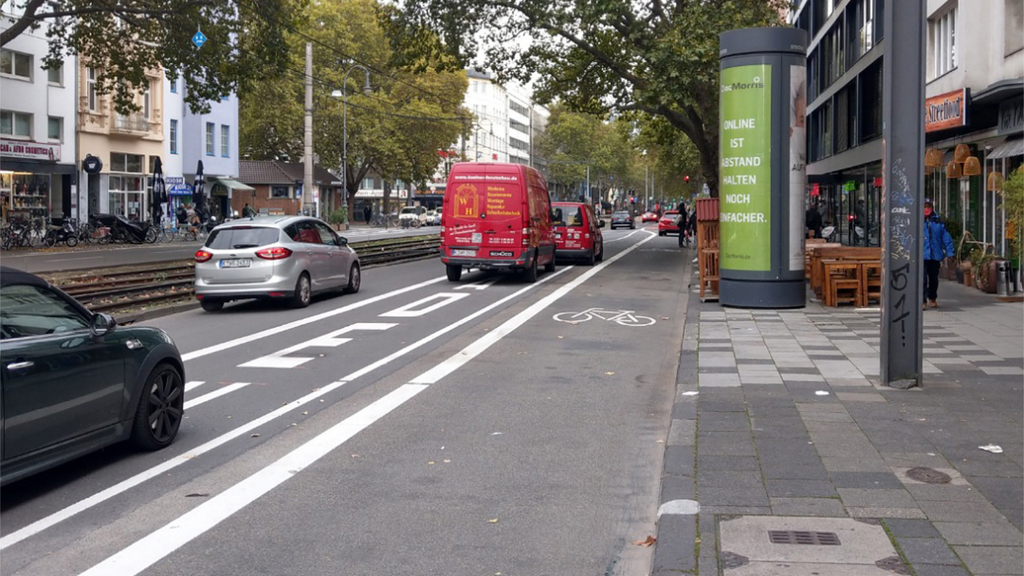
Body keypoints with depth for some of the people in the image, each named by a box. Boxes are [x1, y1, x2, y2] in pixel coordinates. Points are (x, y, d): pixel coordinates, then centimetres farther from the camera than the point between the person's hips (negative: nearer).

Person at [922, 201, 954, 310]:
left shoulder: (938, 222, 10)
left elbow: (946, 238, 11)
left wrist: (949, 253, 6)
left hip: (935, 256, 3)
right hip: (922, 256, -3)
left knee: (934, 278, 15)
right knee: (923, 279, -10)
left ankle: (932, 299, 30)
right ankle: (922, 301, -9)